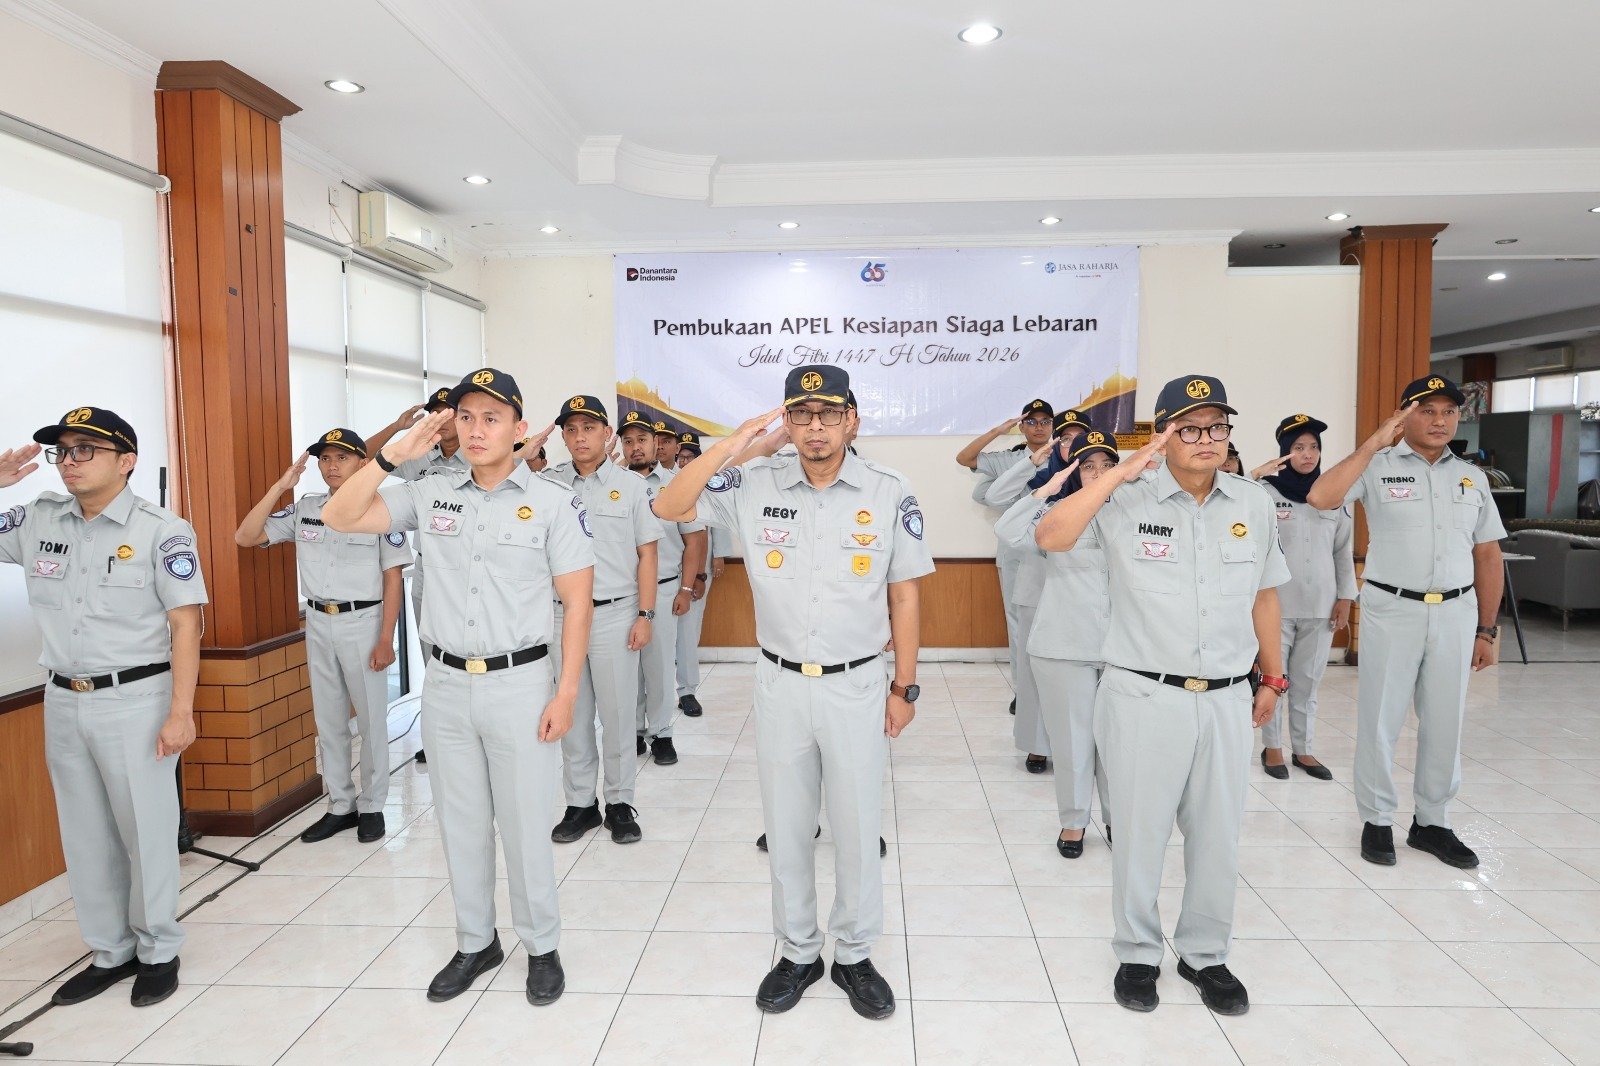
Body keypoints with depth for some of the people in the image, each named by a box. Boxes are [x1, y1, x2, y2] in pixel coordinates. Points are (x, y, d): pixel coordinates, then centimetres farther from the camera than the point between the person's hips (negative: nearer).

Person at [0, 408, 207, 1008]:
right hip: (63, 702, 5)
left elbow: (184, 623, -11)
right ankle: (110, 952, 30)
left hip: (134, 700, -5)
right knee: (85, 836, 14)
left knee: (146, 830, 5)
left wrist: (181, 710, -17)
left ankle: (158, 951, 22)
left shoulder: (159, 531, -9)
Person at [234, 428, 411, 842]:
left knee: (371, 718, 5)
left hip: (362, 622, -5)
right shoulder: (304, 509, 6)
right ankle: (340, 806, 25)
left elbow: (393, 577, -8)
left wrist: (386, 639, -13)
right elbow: (245, 537, 1)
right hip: (318, 623, 5)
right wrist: (280, 486, -6)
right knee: (328, 720, 12)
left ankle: (371, 806, 18)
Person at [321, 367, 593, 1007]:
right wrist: (396, 452, -6)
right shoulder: (431, 495, 5)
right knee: (460, 823, 15)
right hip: (446, 685, 4)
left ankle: (541, 947, 26)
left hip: (519, 684, -4)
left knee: (525, 824, 6)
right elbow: (339, 517, 2)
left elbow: (577, 603, -6)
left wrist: (566, 693, -11)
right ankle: (475, 944, 34)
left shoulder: (553, 503, -6)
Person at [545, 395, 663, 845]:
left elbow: (647, 554, 1)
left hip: (615, 614, -2)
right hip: (562, 613, 2)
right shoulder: (546, 484, 5)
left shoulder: (630, 485, 2)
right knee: (572, 714, 11)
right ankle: (580, 803, 25)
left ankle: (620, 803, 20)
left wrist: (645, 615, -5)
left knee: (617, 713, 6)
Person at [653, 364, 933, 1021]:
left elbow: (903, 596, -1)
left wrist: (905, 687, 0)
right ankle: (797, 954, 35)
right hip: (780, 684, 2)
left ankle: (853, 956, 33)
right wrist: (731, 447, -16)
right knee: (785, 830, 15)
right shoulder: (755, 487, -3)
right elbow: (669, 507, -6)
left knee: (858, 831, 11)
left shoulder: (889, 494, -6)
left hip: (856, 686, -1)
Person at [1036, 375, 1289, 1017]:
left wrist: (1273, 677, 20)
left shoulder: (1255, 504, 5)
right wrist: (1118, 473, -23)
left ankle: (1205, 955, 37)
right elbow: (1050, 537, -23)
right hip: (1143, 697, -3)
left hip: (1227, 700, 4)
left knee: (1218, 836, 15)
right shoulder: (1127, 500, -8)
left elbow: (1264, 596, 15)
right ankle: (1137, 954, 32)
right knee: (1139, 832, 11)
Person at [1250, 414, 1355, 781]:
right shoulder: (1265, 491, -6)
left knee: (1308, 681, 12)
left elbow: (1343, 551, 10)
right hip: (1276, 603, -3)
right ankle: (1272, 747, 21)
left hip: (1321, 606, 3)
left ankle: (1303, 749, 24)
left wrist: (1345, 597, 7)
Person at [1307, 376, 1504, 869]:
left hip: (1456, 612, 4)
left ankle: (1432, 822, 28)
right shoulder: (1378, 467, -5)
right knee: (1380, 720, 5)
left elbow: (1487, 556, 12)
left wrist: (1487, 630, 8)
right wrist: (1373, 443, -21)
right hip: (1392, 610, -4)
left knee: (1445, 722, 12)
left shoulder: (1472, 477, 10)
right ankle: (1377, 821, 19)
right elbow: (1320, 498, -24)